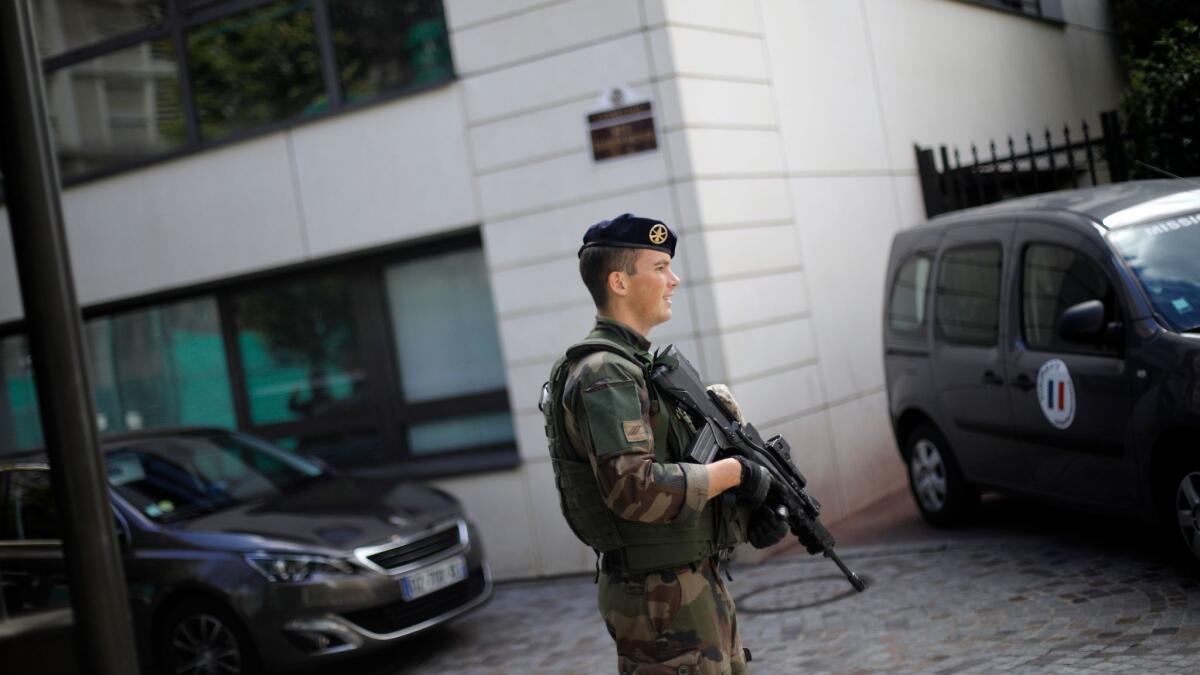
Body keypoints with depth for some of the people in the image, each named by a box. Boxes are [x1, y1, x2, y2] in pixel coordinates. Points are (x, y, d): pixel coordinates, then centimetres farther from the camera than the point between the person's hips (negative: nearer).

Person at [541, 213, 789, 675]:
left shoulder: (637, 364, 14)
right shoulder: (604, 375, -18)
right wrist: (734, 472, -19)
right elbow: (635, 489, -29)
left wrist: (749, 512, 2)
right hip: (662, 598, -10)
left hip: (700, 582, 10)